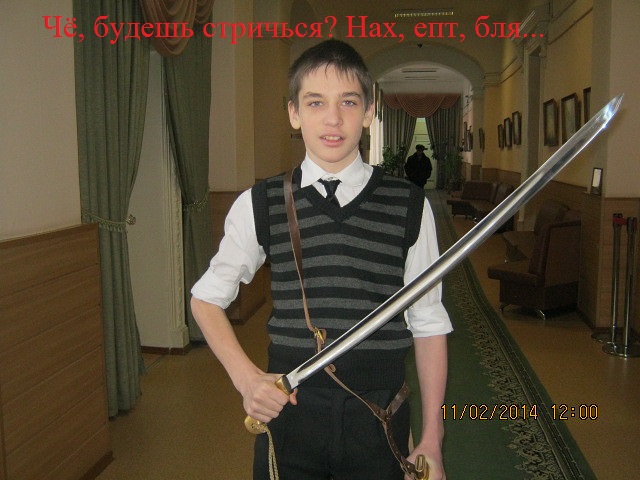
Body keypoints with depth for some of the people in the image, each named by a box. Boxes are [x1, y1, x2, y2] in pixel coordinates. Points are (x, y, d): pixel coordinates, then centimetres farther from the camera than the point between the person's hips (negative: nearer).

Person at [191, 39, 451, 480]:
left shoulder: (409, 206, -4)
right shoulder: (261, 205, -3)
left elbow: (427, 323, 0)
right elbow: (206, 298, 9)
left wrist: (432, 441, 2)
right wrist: (246, 377, -5)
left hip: (380, 422, 0)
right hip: (287, 411, 0)